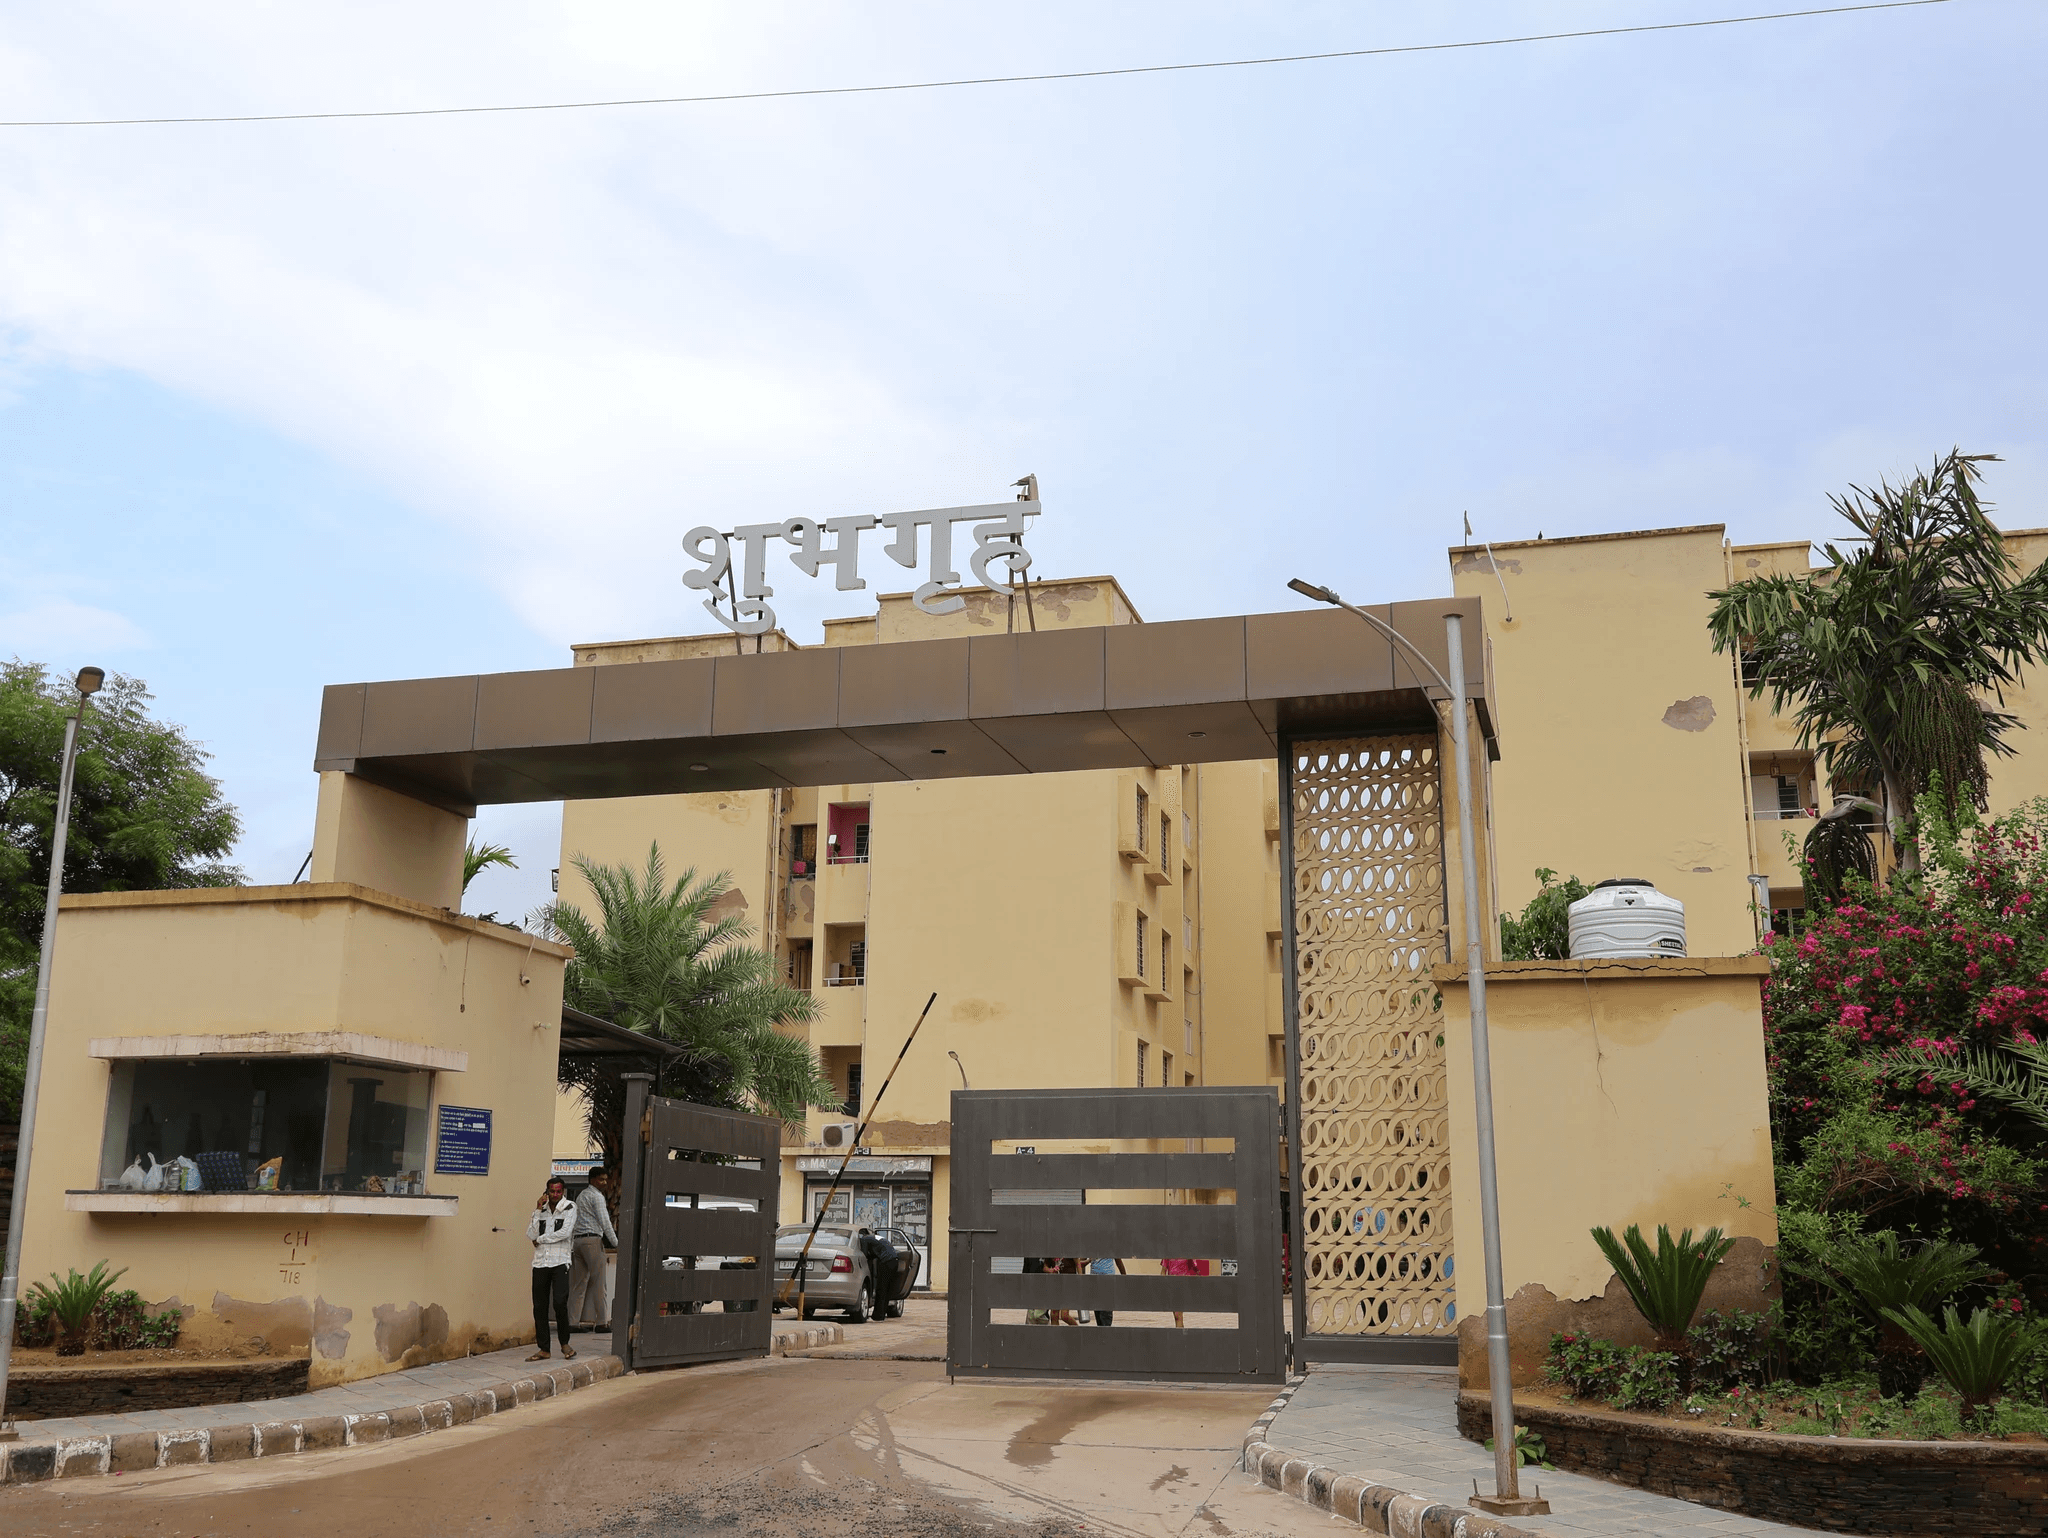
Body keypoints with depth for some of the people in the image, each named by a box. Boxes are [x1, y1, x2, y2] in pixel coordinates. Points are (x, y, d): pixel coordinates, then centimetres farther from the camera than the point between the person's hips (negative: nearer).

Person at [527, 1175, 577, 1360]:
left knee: (560, 1302, -15)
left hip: (560, 1262, -4)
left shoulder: (569, 1208, 1)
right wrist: (538, 1210, -5)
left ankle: (565, 1343, 4)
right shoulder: (540, 1208, 12)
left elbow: (565, 1232, -11)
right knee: (539, 1307, 3)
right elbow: (531, 1235, 1)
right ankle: (543, 1349, 10)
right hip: (540, 1262, 4)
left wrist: (541, 1239, -3)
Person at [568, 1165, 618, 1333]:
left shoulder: (581, 1195, 21)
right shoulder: (596, 1196, -6)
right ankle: (602, 1321, -8)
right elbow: (605, 1222, -11)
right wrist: (616, 1243, -3)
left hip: (577, 1240, 9)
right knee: (599, 1282, -7)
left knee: (579, 1283, 6)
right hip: (592, 1240, -9)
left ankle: (574, 1321, 2)